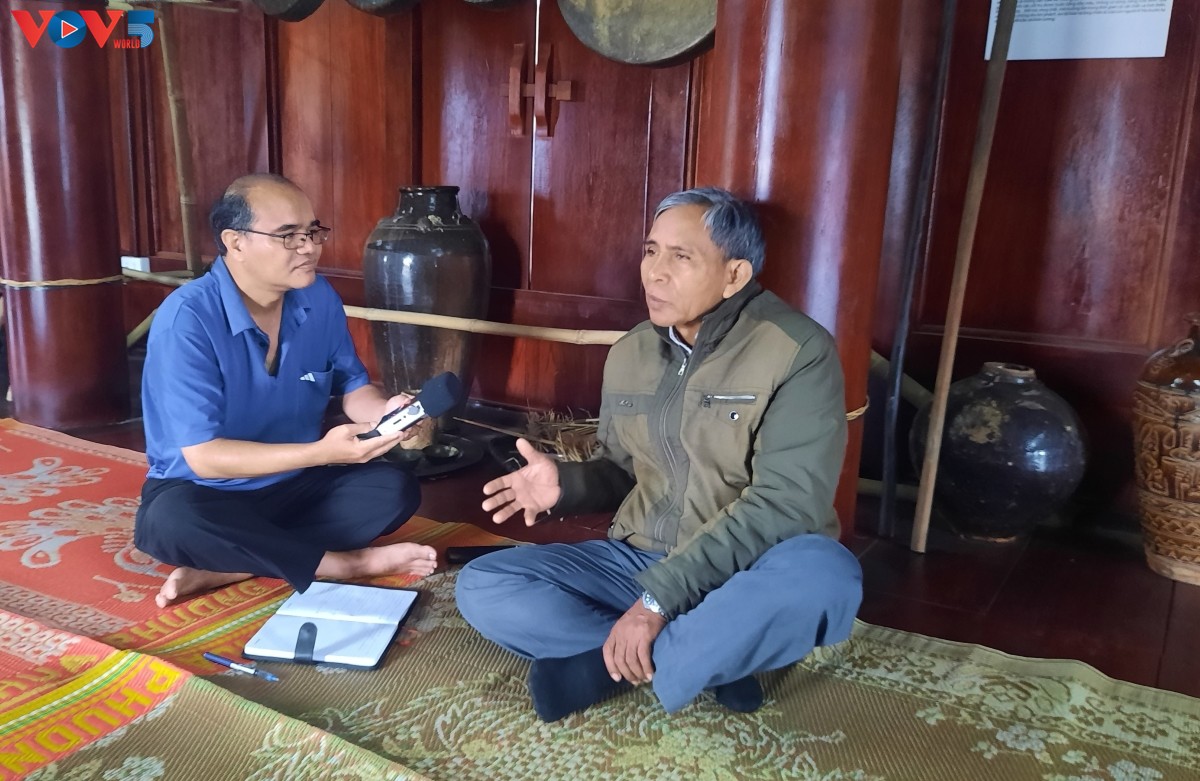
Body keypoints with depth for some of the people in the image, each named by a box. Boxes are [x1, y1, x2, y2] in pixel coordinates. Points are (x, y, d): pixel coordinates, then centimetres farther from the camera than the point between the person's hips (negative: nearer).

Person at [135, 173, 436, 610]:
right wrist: (321, 452, -36)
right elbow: (204, 456, -26)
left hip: (295, 485, 5)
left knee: (396, 491, -18)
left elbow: (351, 385, 4)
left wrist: (384, 412, -21)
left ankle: (225, 567, -20)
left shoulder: (319, 298, -6)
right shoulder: (186, 318, -23)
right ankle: (346, 563, -21)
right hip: (205, 491, -4)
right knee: (172, 522, -37)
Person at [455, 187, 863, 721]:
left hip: (748, 577, -4)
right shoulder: (628, 353, 6)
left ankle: (602, 668, -21)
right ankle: (710, 658, -15)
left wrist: (659, 598, -26)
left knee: (824, 574, -39)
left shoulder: (797, 350, -14)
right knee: (480, 588, -10)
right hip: (637, 561, 5)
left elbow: (785, 501, -22)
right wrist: (564, 485, -8)